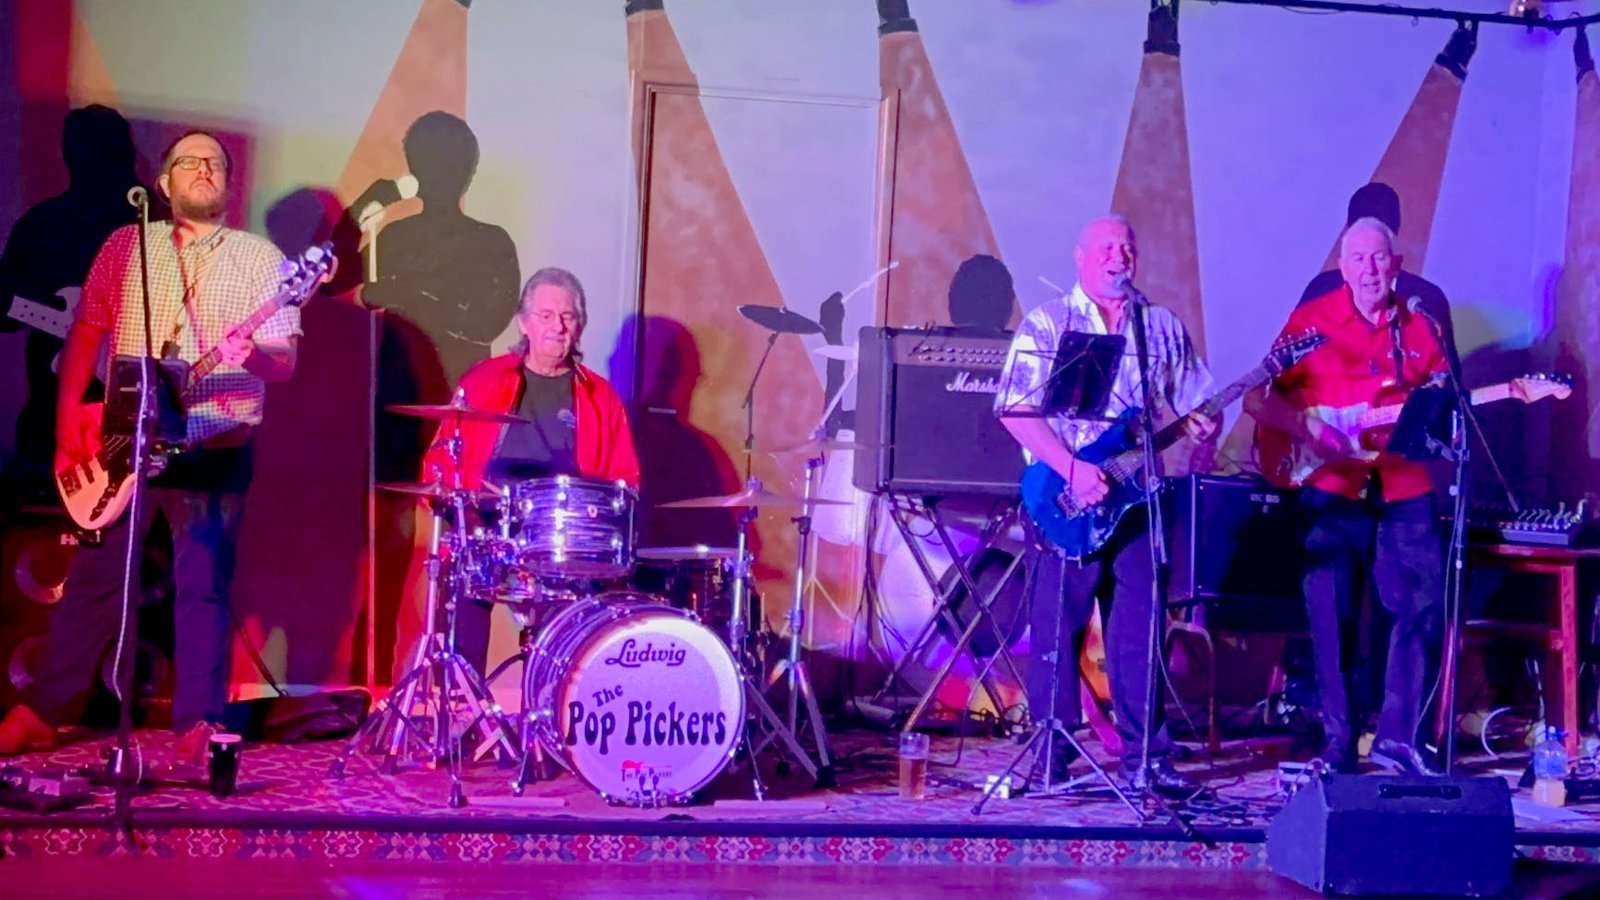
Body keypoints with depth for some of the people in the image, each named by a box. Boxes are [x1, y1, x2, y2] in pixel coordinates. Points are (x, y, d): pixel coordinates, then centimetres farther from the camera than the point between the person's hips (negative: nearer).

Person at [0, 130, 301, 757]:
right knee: (93, 578, 7)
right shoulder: (126, 245, 9)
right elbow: (85, 334, 9)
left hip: (214, 444, -2)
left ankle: (198, 723, 8)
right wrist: (70, 415, -1)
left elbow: (286, 361, -3)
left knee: (204, 584, -2)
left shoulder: (258, 256, 2)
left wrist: (251, 356, -25)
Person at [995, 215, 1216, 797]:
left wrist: (1200, 432, -10)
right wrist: (1073, 469, -18)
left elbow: (1197, 409, 15)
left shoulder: (1166, 329, 15)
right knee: (1058, 629, 0)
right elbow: (1015, 409, -8)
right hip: (1068, 504, -3)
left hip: (1140, 500, 3)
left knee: (1138, 631, 4)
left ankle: (1146, 757, 10)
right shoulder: (1046, 325, 2)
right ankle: (1051, 757, 9)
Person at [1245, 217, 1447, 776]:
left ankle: (1398, 736, 12)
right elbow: (1256, 399, -2)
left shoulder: (1419, 330, 12)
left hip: (1405, 492, 3)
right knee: (1332, 615, -1)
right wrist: (1309, 430, -14)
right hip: (1332, 490, -3)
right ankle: (1339, 744, 10)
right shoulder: (1310, 321, 2)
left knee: (1425, 604, -1)